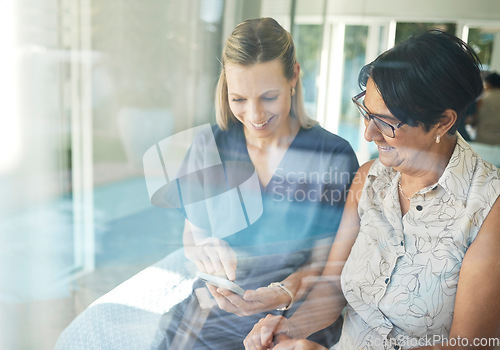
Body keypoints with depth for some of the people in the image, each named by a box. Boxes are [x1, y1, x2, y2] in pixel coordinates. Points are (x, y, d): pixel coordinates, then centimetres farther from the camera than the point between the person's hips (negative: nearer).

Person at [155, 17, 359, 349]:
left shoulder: (335, 156, -8)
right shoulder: (208, 147, -1)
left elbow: (325, 261, -4)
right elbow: (192, 236, 7)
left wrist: (283, 293, -23)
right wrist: (203, 249, -16)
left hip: (298, 320, -2)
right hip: (217, 307, 3)